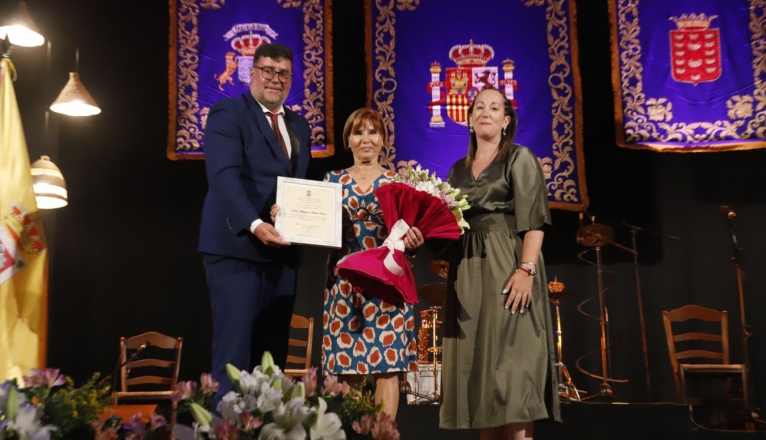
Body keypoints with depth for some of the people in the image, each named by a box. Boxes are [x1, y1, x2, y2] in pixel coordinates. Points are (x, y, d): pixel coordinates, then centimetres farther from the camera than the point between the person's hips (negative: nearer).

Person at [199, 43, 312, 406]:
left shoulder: (299, 125, 19)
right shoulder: (227, 113, -2)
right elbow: (224, 175, -16)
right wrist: (254, 224, -31)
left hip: (282, 253, 7)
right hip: (238, 249, -6)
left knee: (272, 357, 9)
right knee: (233, 355, -6)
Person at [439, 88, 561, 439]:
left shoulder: (520, 159, 2)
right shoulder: (458, 170, 18)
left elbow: (534, 220, -8)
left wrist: (526, 269, -20)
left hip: (506, 264, -6)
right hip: (467, 272, 6)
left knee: (510, 361, -10)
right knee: (478, 362, 4)